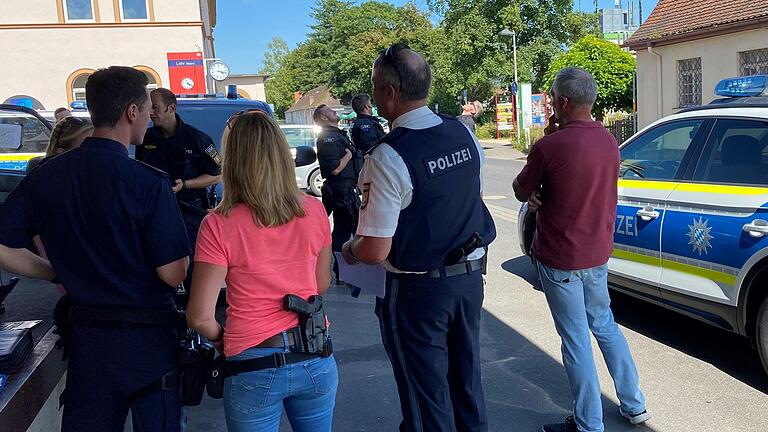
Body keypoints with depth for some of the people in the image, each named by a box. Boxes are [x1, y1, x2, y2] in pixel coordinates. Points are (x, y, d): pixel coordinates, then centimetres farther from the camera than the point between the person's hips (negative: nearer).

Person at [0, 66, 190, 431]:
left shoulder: (45, 175, -3)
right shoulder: (148, 183, -19)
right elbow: (173, 275, -19)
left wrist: (58, 273, 9)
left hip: (84, 336, 5)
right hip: (147, 339, -4)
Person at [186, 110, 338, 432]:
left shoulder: (218, 226, -15)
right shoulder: (314, 211, -6)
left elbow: (200, 318, -13)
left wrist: (224, 338, 6)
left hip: (254, 369, -3)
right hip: (316, 361, 3)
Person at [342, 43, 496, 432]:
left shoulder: (388, 158, -24)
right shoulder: (464, 135, -2)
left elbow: (374, 251, -23)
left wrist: (347, 250, -2)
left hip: (418, 291, -7)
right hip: (470, 276, 7)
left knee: (427, 398, 12)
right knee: (466, 379, 24)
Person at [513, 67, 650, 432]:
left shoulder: (550, 146, -21)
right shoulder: (609, 142, 3)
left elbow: (521, 192, -6)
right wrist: (543, 196, -2)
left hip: (559, 260, -7)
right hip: (598, 254, 7)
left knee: (577, 339, 4)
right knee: (604, 325, 23)